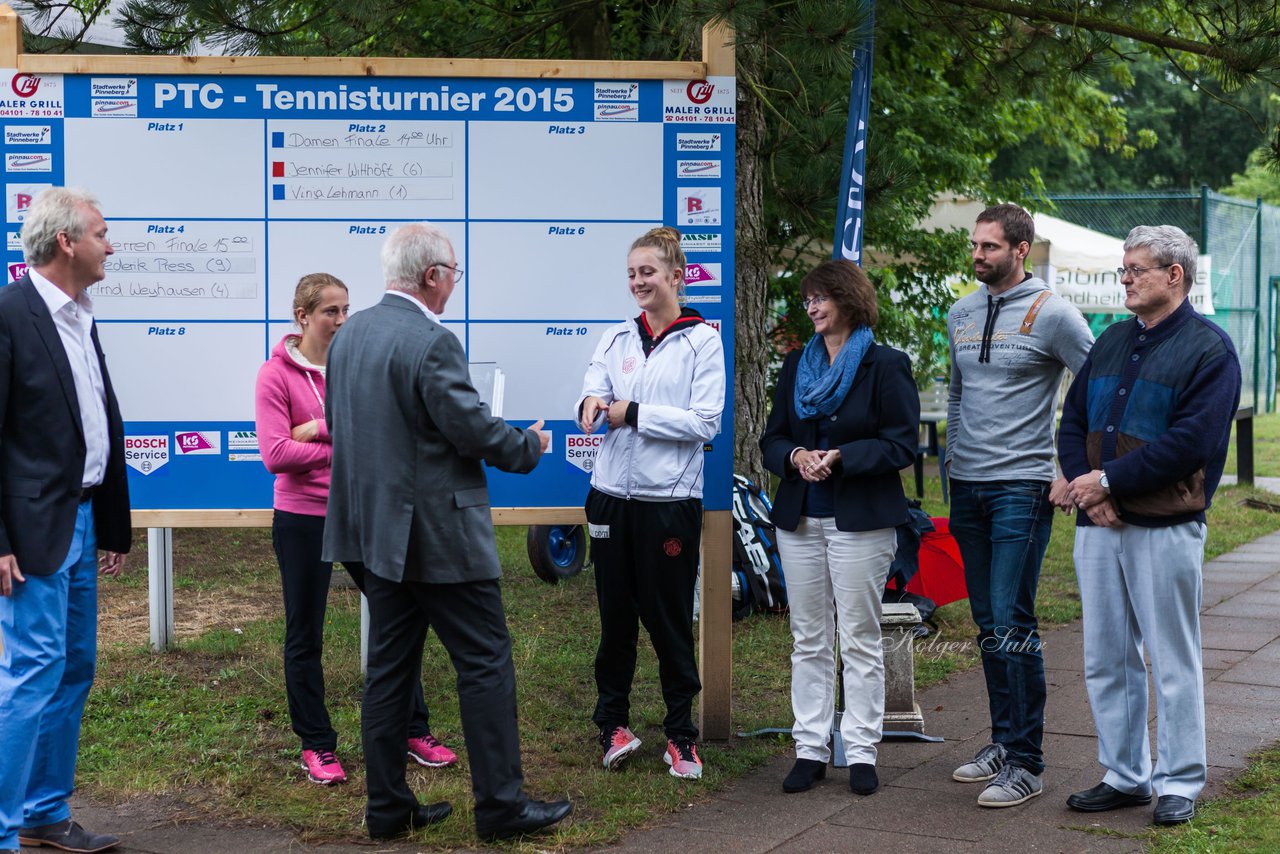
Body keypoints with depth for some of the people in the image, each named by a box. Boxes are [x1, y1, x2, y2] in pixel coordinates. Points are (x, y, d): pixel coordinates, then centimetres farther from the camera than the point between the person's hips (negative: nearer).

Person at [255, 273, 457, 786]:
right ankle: (316, 745, 20)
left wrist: (322, 428, -19)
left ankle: (414, 730, 23)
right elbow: (276, 455, -16)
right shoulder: (277, 374, -7)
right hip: (303, 520, -4)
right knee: (305, 637, 7)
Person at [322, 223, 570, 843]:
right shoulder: (432, 343, -19)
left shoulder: (349, 334, 7)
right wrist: (530, 445, 1)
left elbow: (337, 423, 15)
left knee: (390, 667, 12)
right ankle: (501, 806, 7)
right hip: (440, 535, -9)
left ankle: (389, 807, 18)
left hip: (379, 531, 9)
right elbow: (475, 431, -17)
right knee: (486, 663, 1)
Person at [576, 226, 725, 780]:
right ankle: (613, 723, 21)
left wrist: (634, 413, -12)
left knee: (670, 620, 2)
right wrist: (592, 403, -28)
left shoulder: (701, 341, -2)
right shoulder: (616, 338, 11)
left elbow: (706, 422, -10)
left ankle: (681, 734, 14)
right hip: (613, 494, 4)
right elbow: (594, 388, -4)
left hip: (671, 499, -4)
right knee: (615, 615, 8)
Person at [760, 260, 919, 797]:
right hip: (800, 519, 5)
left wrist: (842, 458, -20)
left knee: (860, 640, 0)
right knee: (808, 640, 8)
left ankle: (861, 751, 8)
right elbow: (772, 439, 13)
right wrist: (794, 455, -9)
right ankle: (810, 749, 14)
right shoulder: (796, 365, 13)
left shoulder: (886, 366, -4)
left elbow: (903, 444, -8)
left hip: (861, 521, -5)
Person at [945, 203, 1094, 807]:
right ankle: (1003, 741, 21)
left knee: (1012, 624, -10)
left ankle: (1026, 762, -4)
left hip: (1022, 487, -6)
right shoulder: (960, 315, 13)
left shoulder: (1051, 314, -7)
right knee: (987, 625, 11)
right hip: (967, 487, 7)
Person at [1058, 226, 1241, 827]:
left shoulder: (1208, 349, -6)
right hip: (1099, 526, 7)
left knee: (1174, 663, 3)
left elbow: (1191, 443, -17)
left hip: (1165, 528, -7)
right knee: (1106, 660, 11)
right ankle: (1124, 776, 22)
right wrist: (1084, 486, -5)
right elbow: (1072, 423, 13)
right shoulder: (1112, 343, 15)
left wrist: (1109, 480, -15)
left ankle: (1178, 783, 14)